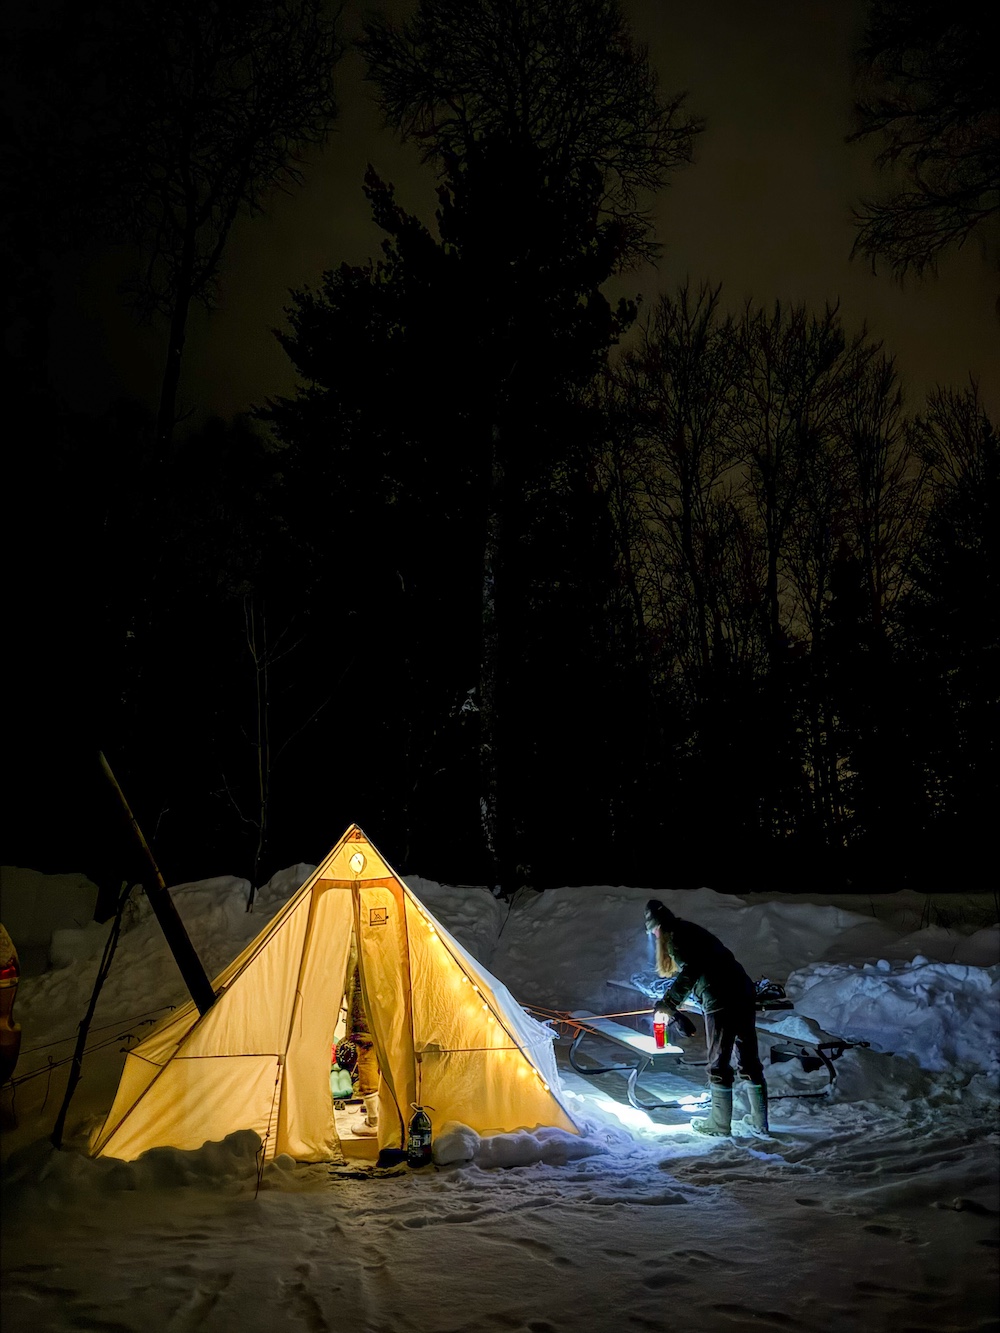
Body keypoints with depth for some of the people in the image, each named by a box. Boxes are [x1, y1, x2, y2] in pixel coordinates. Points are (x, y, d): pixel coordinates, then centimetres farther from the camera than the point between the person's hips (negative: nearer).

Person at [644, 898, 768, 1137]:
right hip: (743, 994, 9)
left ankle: (720, 1124, 12)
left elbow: (689, 971, -16)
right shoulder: (690, 930, 23)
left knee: (718, 1063, 3)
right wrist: (671, 1002, 36)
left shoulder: (676, 936, -3)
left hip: (721, 1003, -9)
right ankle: (760, 1123, 20)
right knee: (749, 1059, 13)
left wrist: (669, 1002, -6)